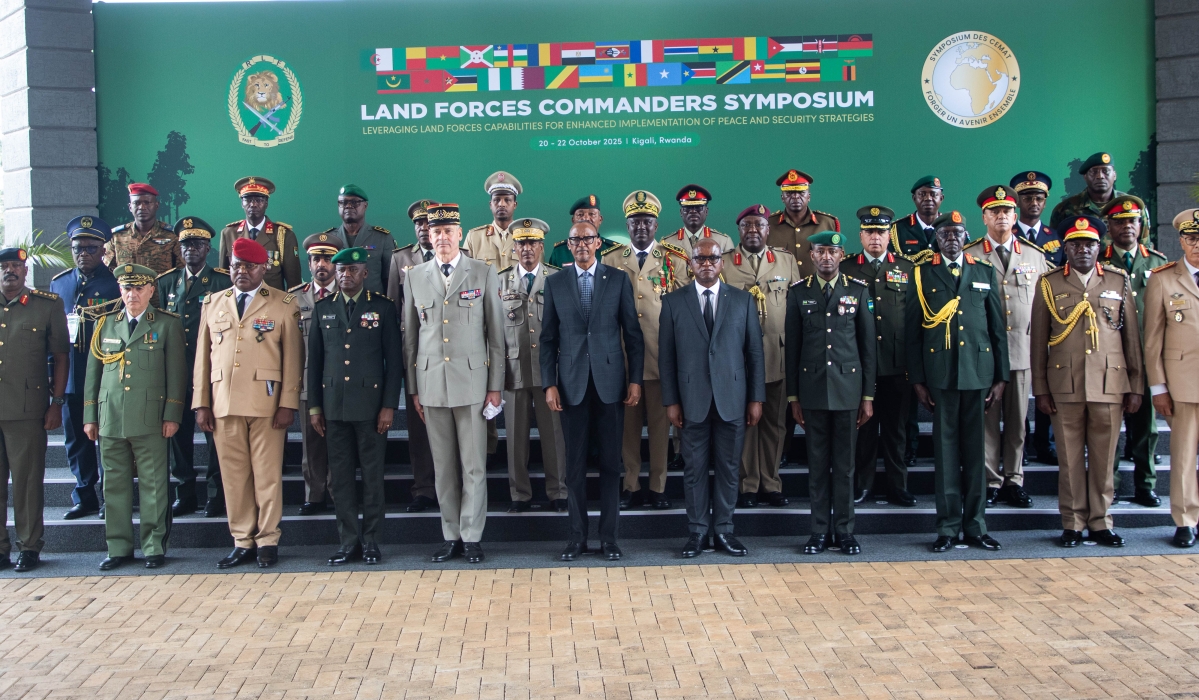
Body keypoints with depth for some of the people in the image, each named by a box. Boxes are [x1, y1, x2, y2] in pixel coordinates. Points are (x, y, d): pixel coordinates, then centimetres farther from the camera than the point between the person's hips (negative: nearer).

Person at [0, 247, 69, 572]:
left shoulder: (48, 305, 5)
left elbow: (61, 357, 5)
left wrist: (57, 402, 0)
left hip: (27, 409, -2)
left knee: (28, 480, 1)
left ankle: (29, 547, 10)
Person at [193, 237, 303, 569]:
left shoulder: (284, 305, 5)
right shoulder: (213, 303, 16)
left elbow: (292, 358, 0)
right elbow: (202, 356, 13)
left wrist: (288, 403, -8)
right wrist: (201, 403, 6)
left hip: (266, 402, -3)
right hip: (224, 402, 3)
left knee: (267, 474, 0)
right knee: (233, 475, 5)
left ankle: (267, 541, 10)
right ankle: (242, 542, 14)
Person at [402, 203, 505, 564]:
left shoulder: (484, 273, 3)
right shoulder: (415, 277, 8)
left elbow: (496, 334, 3)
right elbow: (410, 337, 10)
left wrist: (495, 386, -1)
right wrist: (413, 389, 7)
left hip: (472, 381, -2)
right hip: (432, 383, 2)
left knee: (474, 466, 1)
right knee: (443, 467, 7)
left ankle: (471, 537, 11)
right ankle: (451, 537, 17)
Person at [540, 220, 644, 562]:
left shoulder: (618, 280, 5)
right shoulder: (555, 283, 7)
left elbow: (633, 333, 4)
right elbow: (548, 337, 6)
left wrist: (635, 379, -2)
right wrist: (549, 384, -1)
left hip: (610, 382, 0)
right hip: (572, 384, 1)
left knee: (610, 462, 4)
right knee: (575, 464, 4)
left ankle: (609, 536, 13)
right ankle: (577, 536, 14)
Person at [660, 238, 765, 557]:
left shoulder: (743, 300, 6)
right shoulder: (673, 302, 4)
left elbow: (755, 352, 5)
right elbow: (666, 355, 3)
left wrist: (756, 398, 1)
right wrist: (670, 401, -2)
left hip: (732, 397, 1)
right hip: (693, 399, -1)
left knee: (728, 467, 7)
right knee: (695, 467, 6)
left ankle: (723, 529, 18)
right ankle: (697, 530, 17)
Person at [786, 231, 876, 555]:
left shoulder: (859, 290, 4)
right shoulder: (799, 292, 5)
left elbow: (869, 345, 5)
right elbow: (792, 346, 5)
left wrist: (868, 395, 1)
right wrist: (793, 396, 2)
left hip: (848, 386, 0)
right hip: (812, 388, 0)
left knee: (845, 463, 5)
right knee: (817, 462, 5)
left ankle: (844, 530, 14)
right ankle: (820, 531, 13)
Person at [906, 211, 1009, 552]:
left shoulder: (985, 273, 12)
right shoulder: (922, 274, 6)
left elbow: (998, 328, 10)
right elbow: (912, 331, 3)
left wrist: (1000, 378, 4)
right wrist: (917, 380, -2)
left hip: (978, 371, 2)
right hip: (940, 373, -2)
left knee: (976, 449, 6)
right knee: (945, 448, 2)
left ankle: (976, 526, 15)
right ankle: (948, 527, 9)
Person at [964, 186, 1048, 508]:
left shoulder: (1035, 256, 11)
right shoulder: (969, 255, 3)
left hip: (1023, 351, 2)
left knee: (1018, 421, 7)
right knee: (987, 419, 1)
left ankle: (1014, 481, 16)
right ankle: (991, 482, 10)